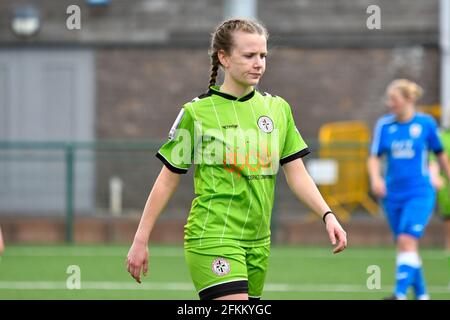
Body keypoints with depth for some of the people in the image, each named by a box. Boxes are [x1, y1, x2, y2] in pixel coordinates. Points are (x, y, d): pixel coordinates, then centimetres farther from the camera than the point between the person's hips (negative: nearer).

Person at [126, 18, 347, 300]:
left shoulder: (278, 108, 9)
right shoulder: (197, 112, -4)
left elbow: (297, 174, 10)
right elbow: (167, 181, 1)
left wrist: (327, 215, -5)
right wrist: (140, 241, 0)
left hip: (257, 242, 5)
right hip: (212, 237, -5)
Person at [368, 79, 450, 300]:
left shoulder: (426, 123, -4)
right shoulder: (384, 124, 2)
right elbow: (374, 157, 2)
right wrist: (375, 178, -17)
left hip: (420, 193, -4)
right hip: (393, 195, 4)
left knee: (407, 241, -19)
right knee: (404, 246, 9)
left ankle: (400, 294, -28)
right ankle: (421, 295, 22)